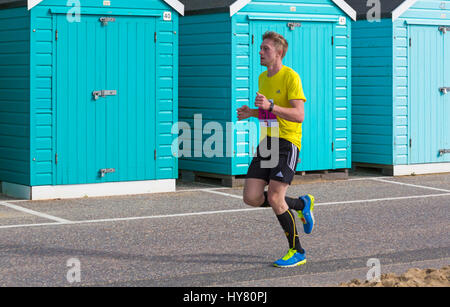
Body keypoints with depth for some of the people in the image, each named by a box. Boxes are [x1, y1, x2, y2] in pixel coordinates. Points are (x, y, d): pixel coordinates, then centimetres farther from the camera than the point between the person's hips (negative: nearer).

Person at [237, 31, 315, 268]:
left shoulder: (290, 77, -10)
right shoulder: (263, 78, 15)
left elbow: (299, 115, -19)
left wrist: (270, 106, -28)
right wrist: (251, 113, 9)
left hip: (287, 142, -8)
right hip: (267, 142, 8)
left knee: (274, 198, -13)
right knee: (251, 198, -1)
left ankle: (297, 252, 3)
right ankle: (301, 204, 22)